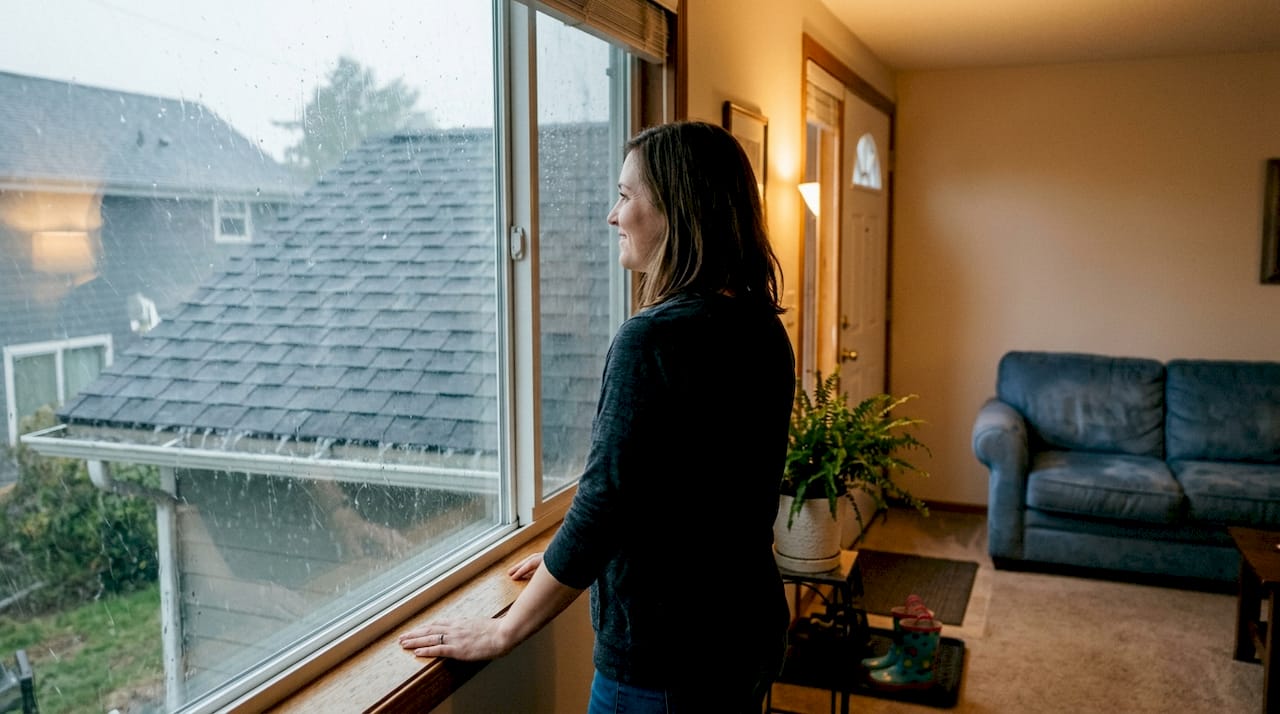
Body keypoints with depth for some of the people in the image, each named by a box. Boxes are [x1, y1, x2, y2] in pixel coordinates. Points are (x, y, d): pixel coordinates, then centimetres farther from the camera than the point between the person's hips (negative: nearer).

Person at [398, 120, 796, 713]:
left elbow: (604, 505, -24)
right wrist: (571, 558, 18)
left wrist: (502, 632, -11)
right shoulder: (762, 330, 2)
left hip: (669, 658, -8)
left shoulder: (652, 338, -24)